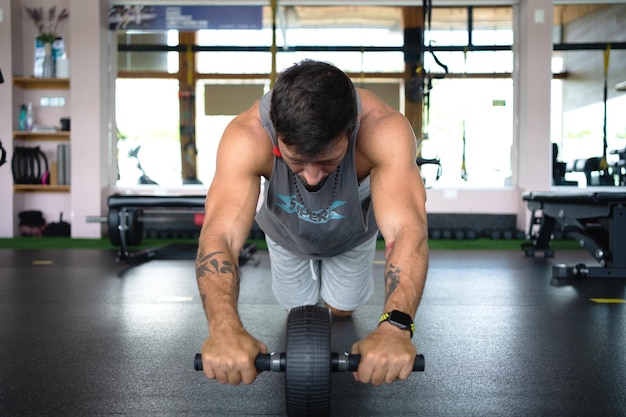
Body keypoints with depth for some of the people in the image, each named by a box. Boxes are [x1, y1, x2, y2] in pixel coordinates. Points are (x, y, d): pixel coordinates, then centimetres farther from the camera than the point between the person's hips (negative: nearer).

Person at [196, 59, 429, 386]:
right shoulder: (247, 137, -43)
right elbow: (221, 233, -53)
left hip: (352, 232, 0)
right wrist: (225, 328, -73)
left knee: (343, 310, 17)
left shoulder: (383, 130, -45)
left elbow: (406, 228, -55)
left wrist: (395, 325, -73)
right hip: (287, 232, 0)